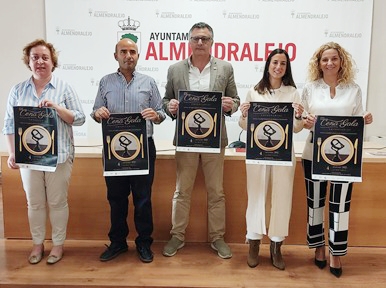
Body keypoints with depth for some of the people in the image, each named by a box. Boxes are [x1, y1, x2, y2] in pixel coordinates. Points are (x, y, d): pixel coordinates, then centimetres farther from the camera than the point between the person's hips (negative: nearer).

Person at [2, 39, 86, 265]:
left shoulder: (64, 88, -1)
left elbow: (79, 119, -5)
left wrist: (56, 107, -18)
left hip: (59, 156, -2)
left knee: (57, 202, 7)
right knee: (34, 203, 13)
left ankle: (58, 244, 24)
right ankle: (38, 243, 30)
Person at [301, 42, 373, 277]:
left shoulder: (354, 89, 6)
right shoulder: (310, 89, 5)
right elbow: (301, 121, 6)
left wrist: (365, 121, -13)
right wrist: (305, 123, -15)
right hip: (315, 153, 1)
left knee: (340, 203, 1)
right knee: (315, 201, 8)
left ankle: (336, 253, 16)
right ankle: (319, 247, 27)